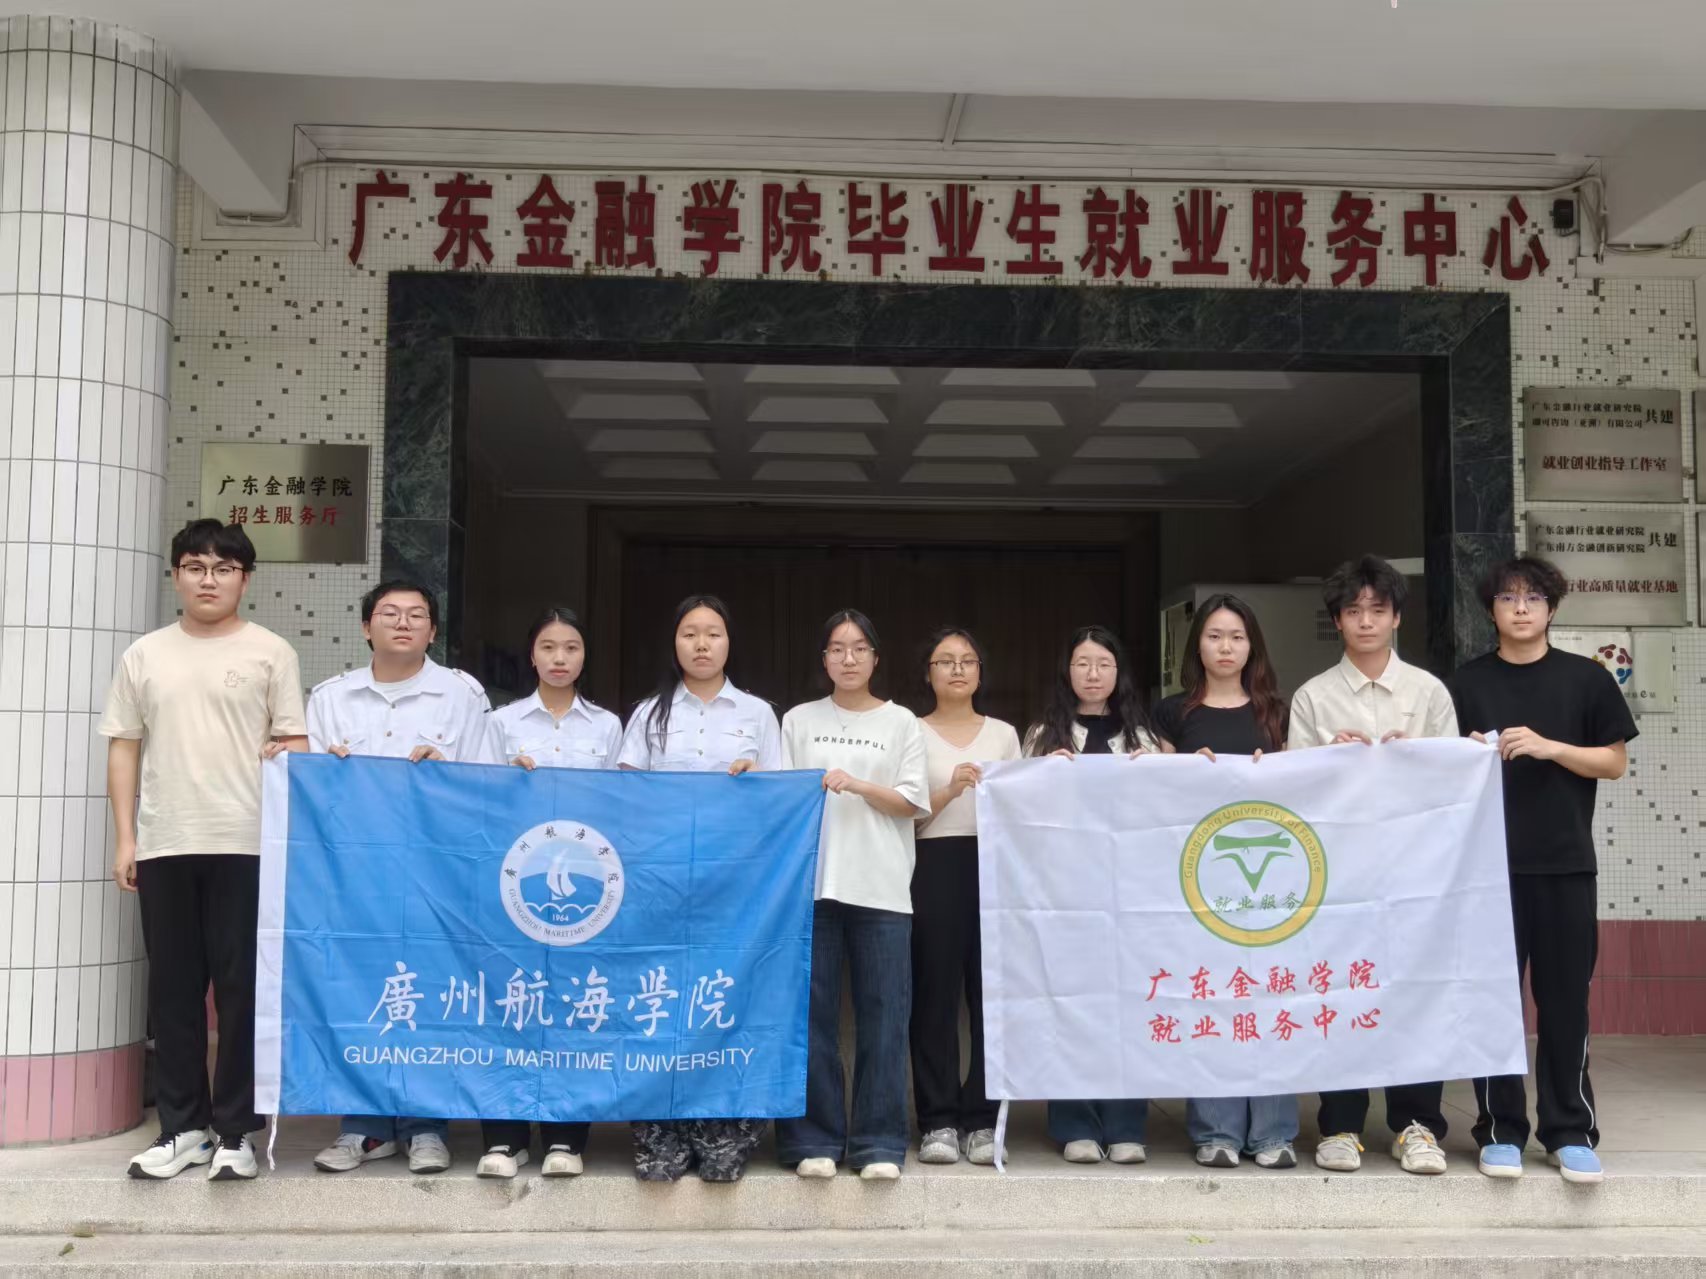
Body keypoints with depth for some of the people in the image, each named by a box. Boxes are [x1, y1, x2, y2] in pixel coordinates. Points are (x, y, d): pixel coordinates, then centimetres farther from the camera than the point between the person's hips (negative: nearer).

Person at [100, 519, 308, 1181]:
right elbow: (123, 748, 11)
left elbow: (295, 743, 3)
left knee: (243, 988, 0)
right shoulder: (145, 655, 11)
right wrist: (124, 838, 5)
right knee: (173, 988, 8)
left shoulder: (270, 651, 4)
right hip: (163, 845, 3)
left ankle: (236, 1130, 9)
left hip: (247, 844, -3)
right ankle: (182, 1125, 18)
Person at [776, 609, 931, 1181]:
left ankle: (878, 1143, 6)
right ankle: (814, 1140, 9)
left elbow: (913, 803, 3)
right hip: (811, 882, 1)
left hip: (880, 887, 0)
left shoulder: (901, 722, 10)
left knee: (883, 1016, -2)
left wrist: (859, 786, -11)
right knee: (812, 1014, 1)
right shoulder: (799, 721, 12)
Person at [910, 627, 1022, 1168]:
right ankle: (938, 1122, 4)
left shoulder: (1004, 733, 14)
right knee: (936, 993, -3)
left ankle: (983, 1121, 7)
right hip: (933, 867, -2)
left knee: (991, 992, -1)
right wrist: (951, 790, -17)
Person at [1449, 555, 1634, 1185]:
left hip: (1565, 862, 0)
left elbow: (1615, 761, 3)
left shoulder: (1586, 678, 5)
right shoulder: (1467, 683, 6)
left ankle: (1570, 1131, 14)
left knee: (1565, 999, 4)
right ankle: (1500, 1130, 11)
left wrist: (1549, 747, -11)